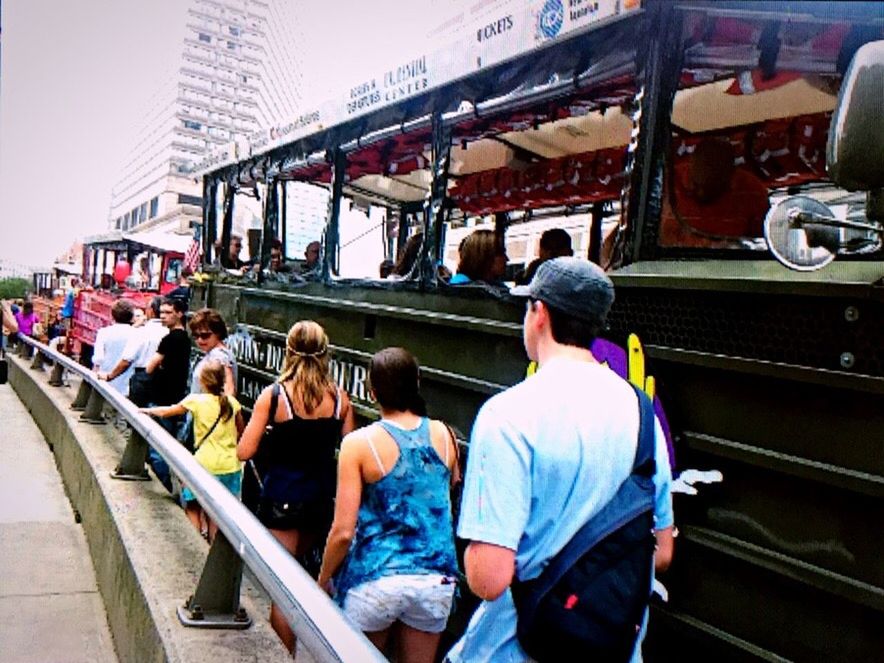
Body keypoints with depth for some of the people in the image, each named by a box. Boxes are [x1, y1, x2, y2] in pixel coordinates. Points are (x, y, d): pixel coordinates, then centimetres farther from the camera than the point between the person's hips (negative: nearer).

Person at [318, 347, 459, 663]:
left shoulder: (359, 443, -12)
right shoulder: (444, 435, -2)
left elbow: (343, 531, -12)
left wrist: (323, 580, 3)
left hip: (375, 581, -2)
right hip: (436, 582, 3)